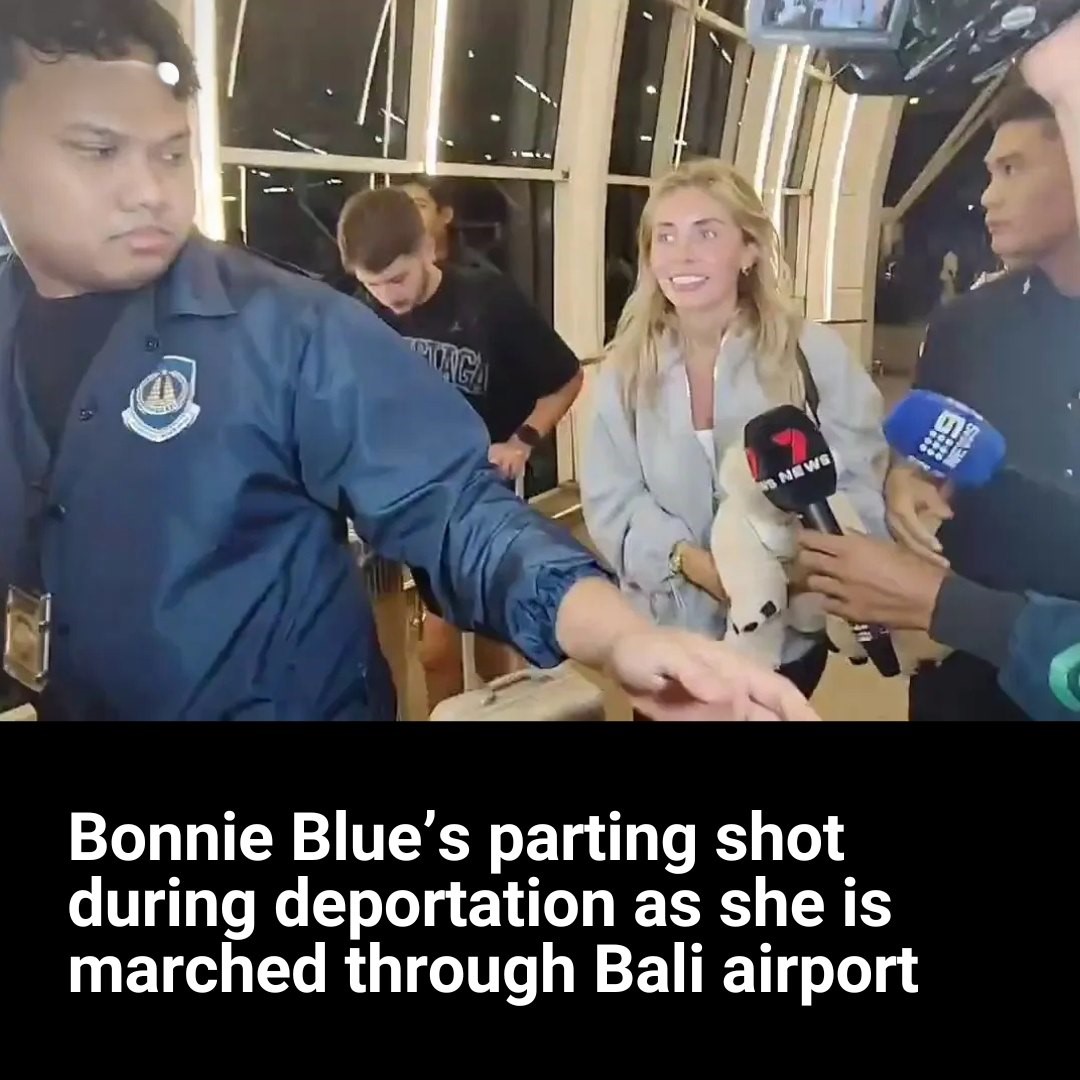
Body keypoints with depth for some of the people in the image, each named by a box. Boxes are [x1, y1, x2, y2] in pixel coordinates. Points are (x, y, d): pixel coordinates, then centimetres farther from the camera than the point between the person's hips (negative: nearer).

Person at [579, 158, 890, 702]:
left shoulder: (814, 351, -10)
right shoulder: (626, 366, -3)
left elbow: (857, 485, -11)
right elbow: (611, 500, -7)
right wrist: (689, 561, -25)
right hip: (667, 635, 2)